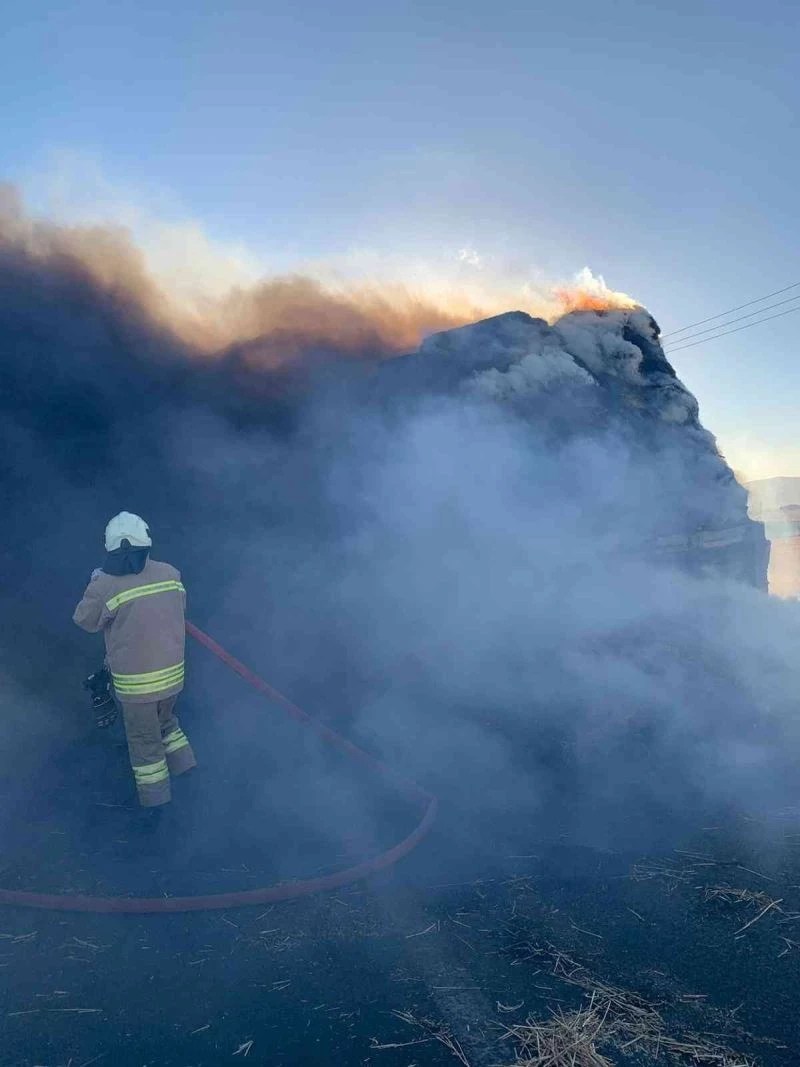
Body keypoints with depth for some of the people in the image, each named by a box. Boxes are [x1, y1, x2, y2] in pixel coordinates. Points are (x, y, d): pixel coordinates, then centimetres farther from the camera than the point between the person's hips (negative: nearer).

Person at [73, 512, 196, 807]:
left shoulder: (104, 586, -20)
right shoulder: (170, 574, -8)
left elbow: (85, 621, -2)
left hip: (135, 681, -3)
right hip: (172, 672, 4)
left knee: (144, 736, 17)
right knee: (165, 718, 32)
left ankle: (155, 791, 30)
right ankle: (180, 758, 42)